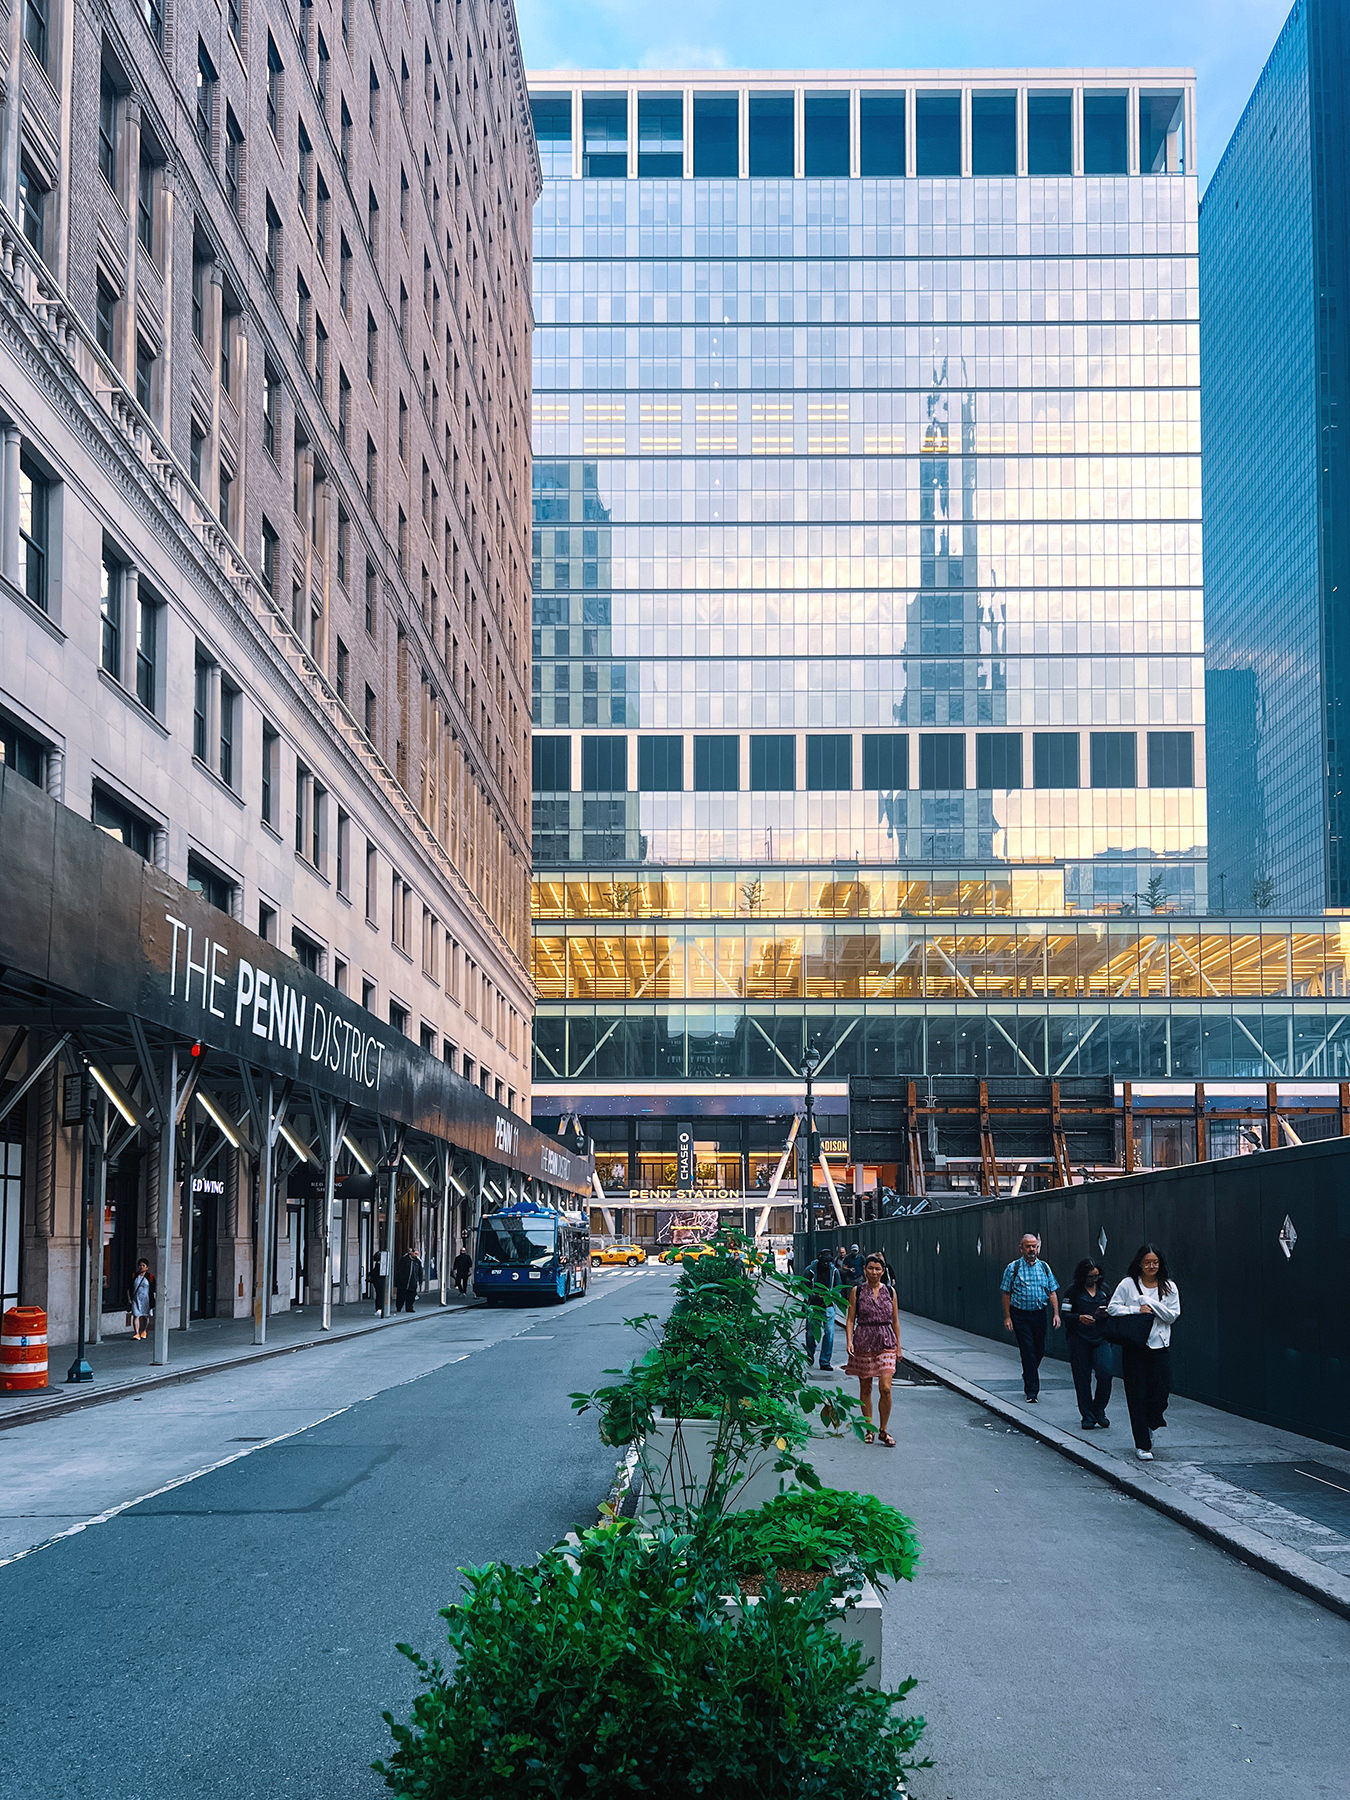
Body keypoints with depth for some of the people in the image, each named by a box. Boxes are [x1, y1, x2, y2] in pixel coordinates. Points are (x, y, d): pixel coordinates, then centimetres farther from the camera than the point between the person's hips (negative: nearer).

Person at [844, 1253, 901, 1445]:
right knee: (865, 1388, 6)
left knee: (885, 1388, -10)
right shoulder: (857, 1291, 2)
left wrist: (898, 1346, 11)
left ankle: (883, 1430, 2)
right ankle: (869, 1429, 19)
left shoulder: (890, 1291, 7)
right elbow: (850, 1319, 1)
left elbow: (895, 1321, 12)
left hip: (886, 1343, 0)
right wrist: (849, 1341, -11)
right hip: (863, 1342, 0)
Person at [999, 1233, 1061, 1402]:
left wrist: (1056, 1313, -2)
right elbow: (1006, 1294, -1)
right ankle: (1032, 1391, -5)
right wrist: (1007, 1317, -7)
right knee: (1028, 1352, -8)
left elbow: (1052, 1292, 8)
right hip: (1020, 1316, -4)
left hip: (1039, 1315, 4)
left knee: (1039, 1352, 9)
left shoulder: (1044, 1267, 8)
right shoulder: (1013, 1268, -1)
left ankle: (1028, 1379, 36)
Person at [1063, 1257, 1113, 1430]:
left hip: (1100, 1338, 2)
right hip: (1079, 1339, -2)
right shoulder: (1074, 1291, -1)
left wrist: (1108, 1313, -4)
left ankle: (1099, 1411, 4)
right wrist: (1079, 1317, -21)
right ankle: (1087, 1416, 10)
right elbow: (1065, 1315, -3)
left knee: (1105, 1373, -14)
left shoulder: (1103, 1289, 9)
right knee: (1082, 1378, 0)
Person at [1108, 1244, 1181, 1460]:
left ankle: (1150, 1425, 28)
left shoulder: (1169, 1287, 6)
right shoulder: (1128, 1284, 1)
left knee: (1161, 1390, -5)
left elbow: (1172, 1315, 0)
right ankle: (1142, 1444, 4)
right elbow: (1113, 1308, -2)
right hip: (1134, 1347, -1)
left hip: (1160, 1345, 1)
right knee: (1137, 1395, -2)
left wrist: (1150, 1303, -10)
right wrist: (1137, 1310, -13)